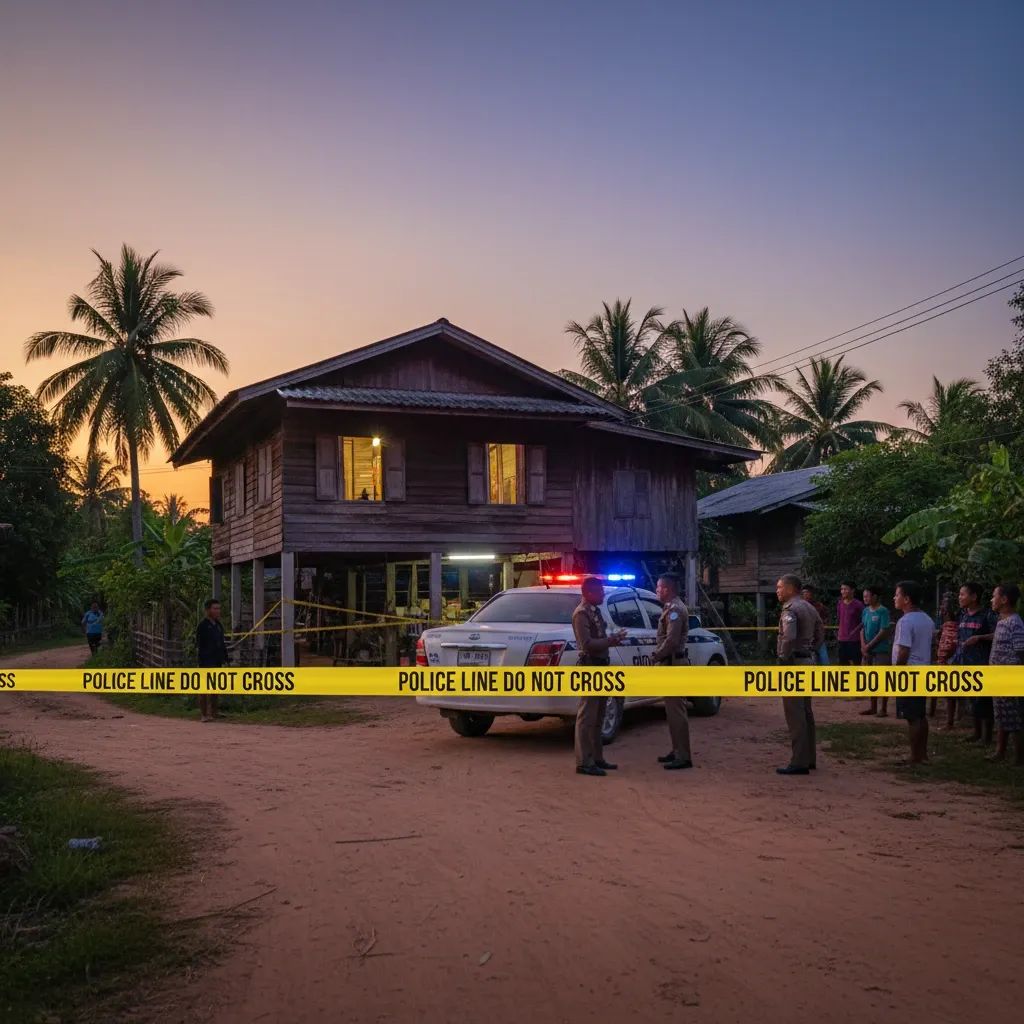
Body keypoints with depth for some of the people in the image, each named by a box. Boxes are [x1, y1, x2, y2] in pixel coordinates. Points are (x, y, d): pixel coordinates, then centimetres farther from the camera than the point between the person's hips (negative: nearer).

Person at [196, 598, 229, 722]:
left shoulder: (218, 625, 16)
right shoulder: (202, 625, -9)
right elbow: (199, 645, -13)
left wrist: (225, 657, 16)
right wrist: (201, 660, -18)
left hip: (217, 661, 8)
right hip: (206, 661, -8)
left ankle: (213, 712, 22)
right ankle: (204, 714, -6)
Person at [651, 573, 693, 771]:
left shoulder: (675, 609, -17)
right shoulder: (671, 607, 16)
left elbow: (671, 640, -24)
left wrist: (656, 656, -11)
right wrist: (658, 654, 8)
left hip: (673, 664, -11)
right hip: (671, 663, 11)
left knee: (676, 710, -9)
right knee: (672, 709, 16)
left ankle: (683, 757, -7)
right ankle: (677, 751, 23)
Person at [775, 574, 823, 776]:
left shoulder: (790, 610, -15)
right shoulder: (809, 608, 15)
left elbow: (789, 637, -28)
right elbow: (820, 633, 22)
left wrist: (783, 659, -18)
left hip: (793, 663, -10)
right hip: (808, 661, 10)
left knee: (795, 714, -8)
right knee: (806, 712, 16)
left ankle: (799, 762, -8)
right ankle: (809, 758, 22)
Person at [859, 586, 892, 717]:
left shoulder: (883, 611, -12)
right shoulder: (865, 611, 9)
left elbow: (883, 632, -15)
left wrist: (869, 646, -12)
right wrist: (863, 646, -3)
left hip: (881, 650, -7)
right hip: (867, 651, 7)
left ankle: (883, 709, 4)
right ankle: (873, 707, 21)